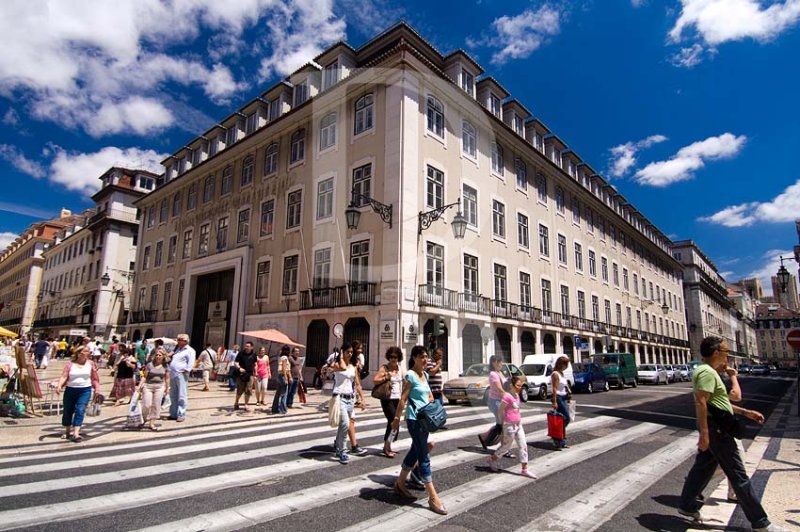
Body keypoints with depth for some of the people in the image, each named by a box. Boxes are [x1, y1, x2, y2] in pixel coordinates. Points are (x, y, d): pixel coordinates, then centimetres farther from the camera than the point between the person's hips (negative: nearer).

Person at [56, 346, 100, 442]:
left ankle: (76, 434, -14)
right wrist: (59, 385, -24)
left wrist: (97, 388, 6)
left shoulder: (90, 363, 3)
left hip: (85, 391, -1)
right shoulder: (70, 363, -1)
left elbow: (94, 378, 10)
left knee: (80, 411, -13)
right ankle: (67, 432, 36)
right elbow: (64, 376, -9)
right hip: (70, 390, 1)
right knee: (67, 411, 13)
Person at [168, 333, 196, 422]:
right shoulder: (177, 349, 21)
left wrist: (185, 370, -20)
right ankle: (173, 414, 22)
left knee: (182, 396, -5)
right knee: (173, 396, 13)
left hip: (181, 375, -8)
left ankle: (181, 415, -2)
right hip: (173, 375, 8)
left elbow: (191, 364, -12)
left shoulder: (189, 350, -4)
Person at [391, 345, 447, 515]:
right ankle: (433, 498, 0)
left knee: (415, 452, 18)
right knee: (424, 457, -5)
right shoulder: (410, 375, -13)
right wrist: (396, 419, -13)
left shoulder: (425, 375, 11)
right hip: (414, 419, -8)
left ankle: (400, 484, 34)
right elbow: (403, 399, -14)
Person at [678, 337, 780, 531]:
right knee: (738, 475, 1)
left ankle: (687, 505, 23)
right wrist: (704, 432, -30)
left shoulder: (708, 371, 16)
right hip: (715, 428, -10)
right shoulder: (707, 372, -19)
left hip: (714, 428, 10)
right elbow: (700, 402, -28)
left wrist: (745, 412, 23)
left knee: (702, 468, 15)